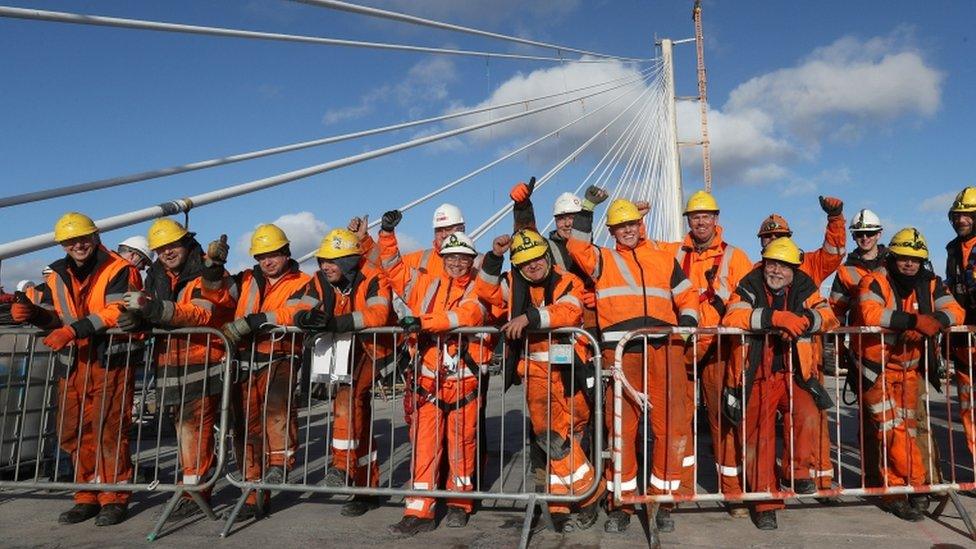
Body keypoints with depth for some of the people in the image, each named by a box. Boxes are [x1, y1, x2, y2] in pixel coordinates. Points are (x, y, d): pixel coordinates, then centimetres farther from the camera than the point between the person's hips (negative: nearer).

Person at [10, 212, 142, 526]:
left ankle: (114, 499, 7)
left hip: (110, 361, -7)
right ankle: (88, 498, 22)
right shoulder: (57, 276, 15)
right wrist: (32, 313, -2)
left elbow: (116, 312, -19)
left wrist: (75, 330, -25)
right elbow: (54, 317, 19)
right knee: (74, 433, 10)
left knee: (109, 431, -5)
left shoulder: (118, 270, -6)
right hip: (72, 364, 7)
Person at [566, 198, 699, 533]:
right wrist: (586, 212, -4)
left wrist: (687, 322, 4)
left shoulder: (665, 260, 22)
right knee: (621, 426, -2)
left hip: (664, 347, 2)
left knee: (673, 425, -2)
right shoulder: (603, 260, 17)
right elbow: (578, 249, -1)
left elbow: (687, 296, 22)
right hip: (621, 349, -1)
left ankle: (662, 496, 15)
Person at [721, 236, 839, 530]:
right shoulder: (749, 287, -5)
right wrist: (774, 317, -33)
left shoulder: (803, 287, 3)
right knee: (757, 437, 0)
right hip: (756, 377, -1)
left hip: (793, 373, 2)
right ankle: (765, 502, 17)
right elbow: (731, 318, -23)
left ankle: (796, 472, 3)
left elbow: (827, 316, -8)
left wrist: (804, 319, -29)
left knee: (807, 417, -23)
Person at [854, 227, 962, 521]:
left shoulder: (930, 284, 4)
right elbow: (869, 313, -32)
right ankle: (916, 486, 6)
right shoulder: (875, 281, -14)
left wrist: (933, 322, -28)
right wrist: (915, 320, -35)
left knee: (907, 429, 8)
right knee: (892, 428, -8)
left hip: (909, 369, 6)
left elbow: (955, 310, -6)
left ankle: (893, 491, 19)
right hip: (877, 367, -6)